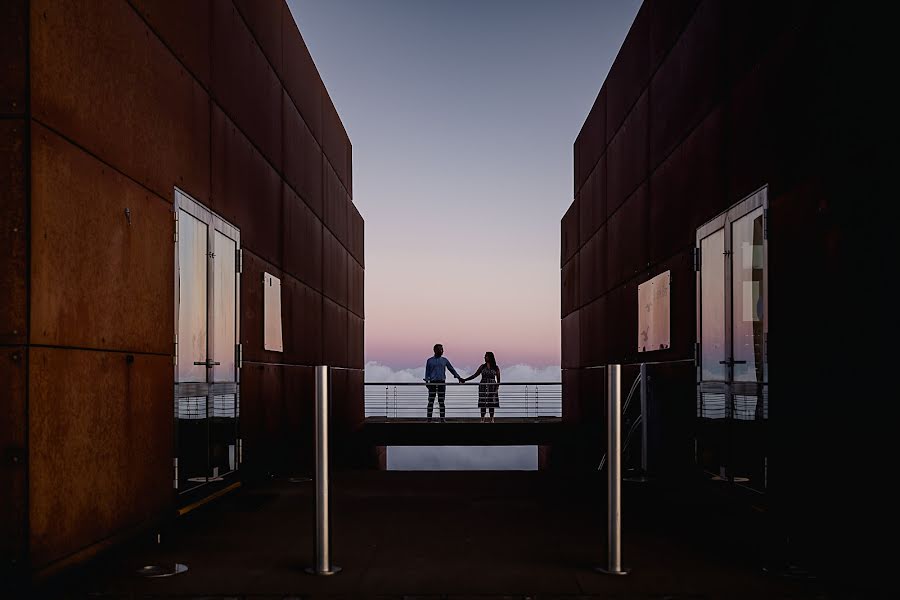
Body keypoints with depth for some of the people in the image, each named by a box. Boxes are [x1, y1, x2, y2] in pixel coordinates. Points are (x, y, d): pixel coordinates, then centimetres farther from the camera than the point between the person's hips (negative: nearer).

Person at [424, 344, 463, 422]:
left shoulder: (444, 360, 10)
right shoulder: (430, 360, 7)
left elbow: (451, 369, 17)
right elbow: (427, 372, 9)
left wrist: (458, 377, 16)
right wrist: (426, 381, -2)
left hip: (441, 383, 1)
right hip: (432, 382, -1)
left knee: (441, 402, 1)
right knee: (431, 402, -1)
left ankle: (442, 419, 4)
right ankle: (429, 419, 2)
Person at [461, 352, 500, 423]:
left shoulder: (496, 368, 2)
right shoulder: (482, 367, 6)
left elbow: (498, 379, 5)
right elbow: (475, 375, 8)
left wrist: (497, 387, -7)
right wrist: (465, 380, 4)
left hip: (492, 387, -1)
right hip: (483, 387, 1)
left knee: (492, 404, 0)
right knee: (483, 404, -2)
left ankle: (492, 419, 7)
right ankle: (482, 419, 2)